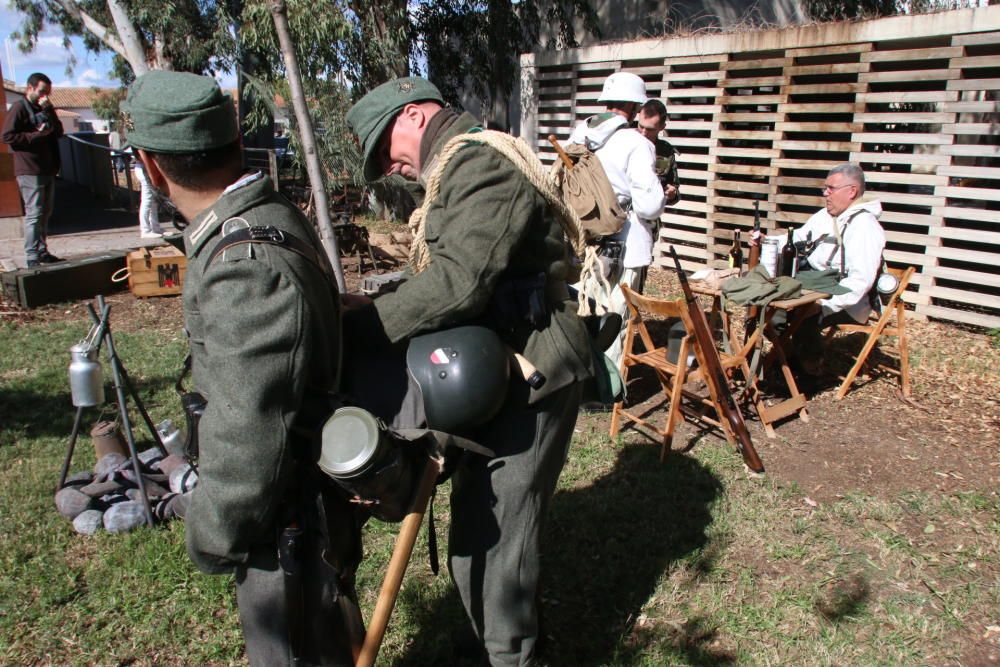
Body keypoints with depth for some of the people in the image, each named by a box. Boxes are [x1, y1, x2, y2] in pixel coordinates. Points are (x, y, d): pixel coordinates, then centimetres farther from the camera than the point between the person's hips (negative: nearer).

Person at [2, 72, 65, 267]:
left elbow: (59, 132, 9)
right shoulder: (19, 108, -5)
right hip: (30, 171, -8)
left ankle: (42, 252, 20)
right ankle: (32, 257, -10)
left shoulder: (44, 110, 20)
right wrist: (37, 135, -16)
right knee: (34, 214, -11)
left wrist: (50, 111, -2)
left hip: (47, 169, 8)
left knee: (45, 213, 12)